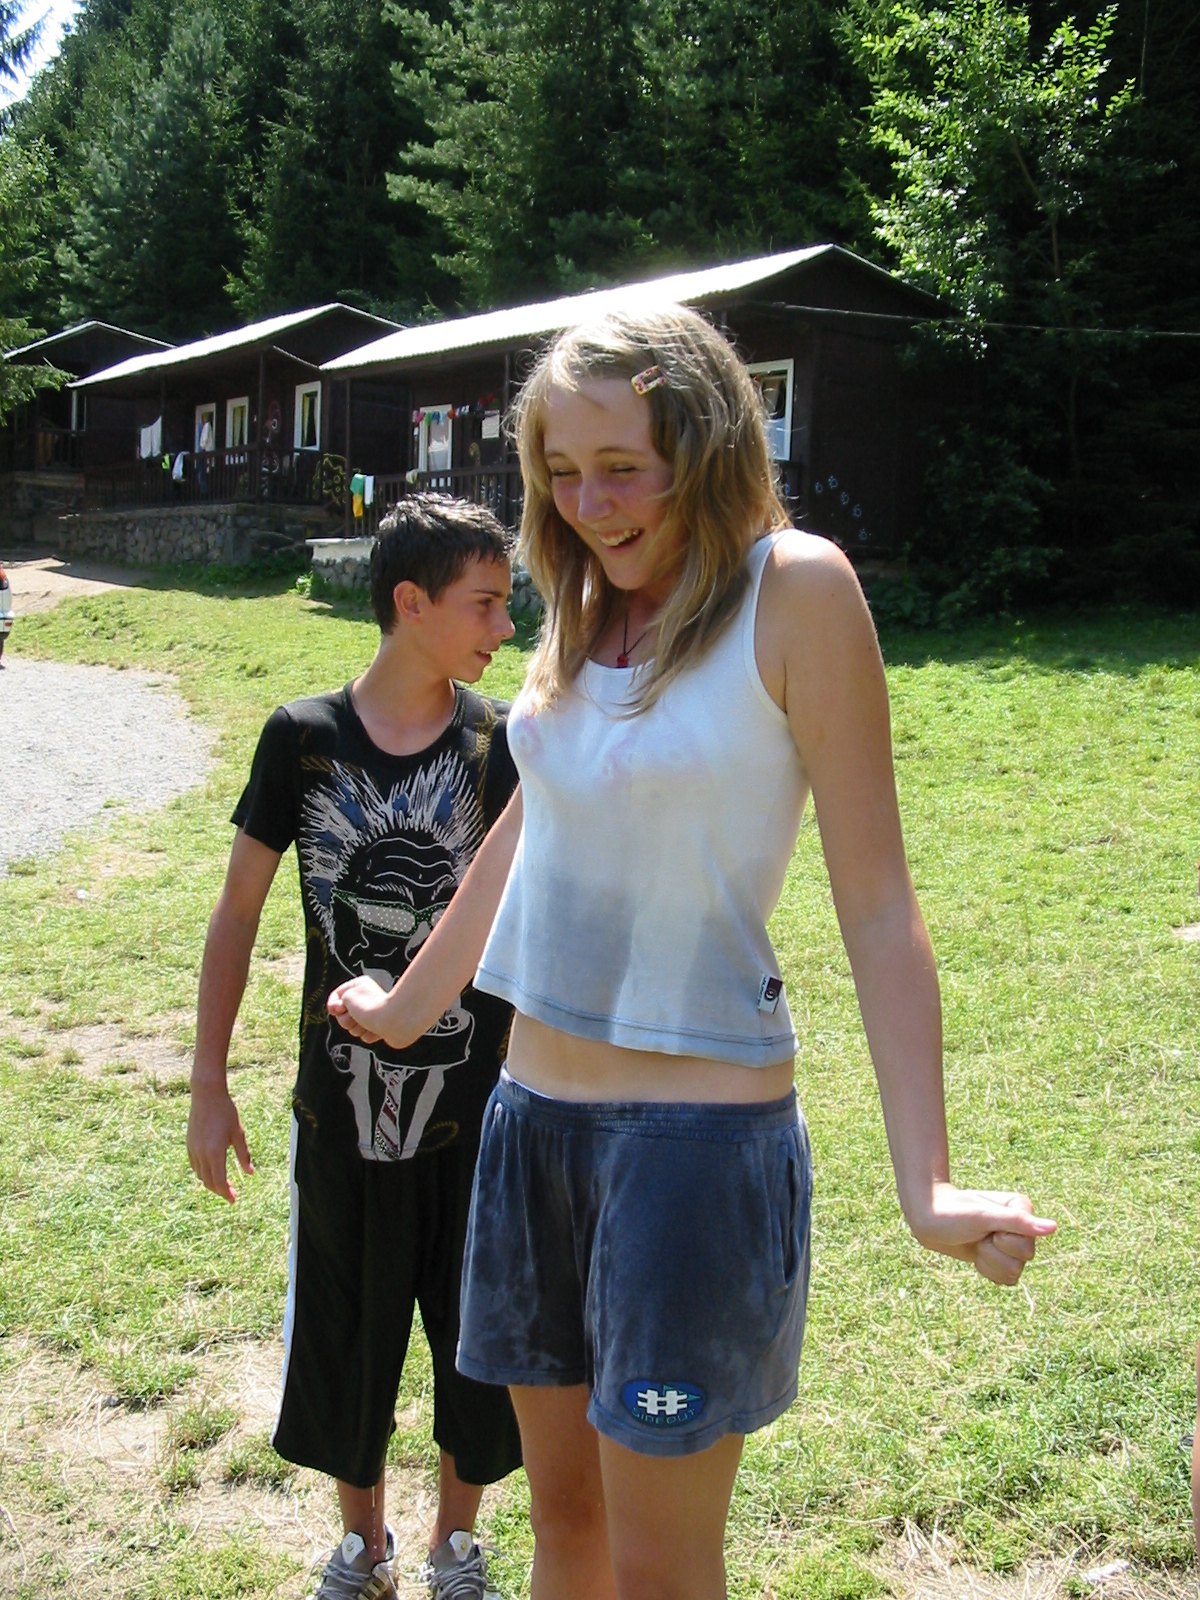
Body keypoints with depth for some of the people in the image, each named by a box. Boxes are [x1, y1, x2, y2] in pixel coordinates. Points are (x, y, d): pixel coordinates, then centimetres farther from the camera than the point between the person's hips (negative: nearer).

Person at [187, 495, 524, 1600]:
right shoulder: (306, 738, -8)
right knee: (345, 1336, 16)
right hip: (345, 1104, 0)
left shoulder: (506, 741, -7)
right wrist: (209, 1084, 1)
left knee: (476, 1338, 14)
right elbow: (239, 910, 0)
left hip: (479, 1101, 0)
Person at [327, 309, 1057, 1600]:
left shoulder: (794, 588, -11)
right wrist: (408, 1007, 31)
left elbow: (876, 903, -13)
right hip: (533, 1110, 6)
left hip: (699, 1127, -6)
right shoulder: (589, 604, 8)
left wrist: (925, 1187, -19)